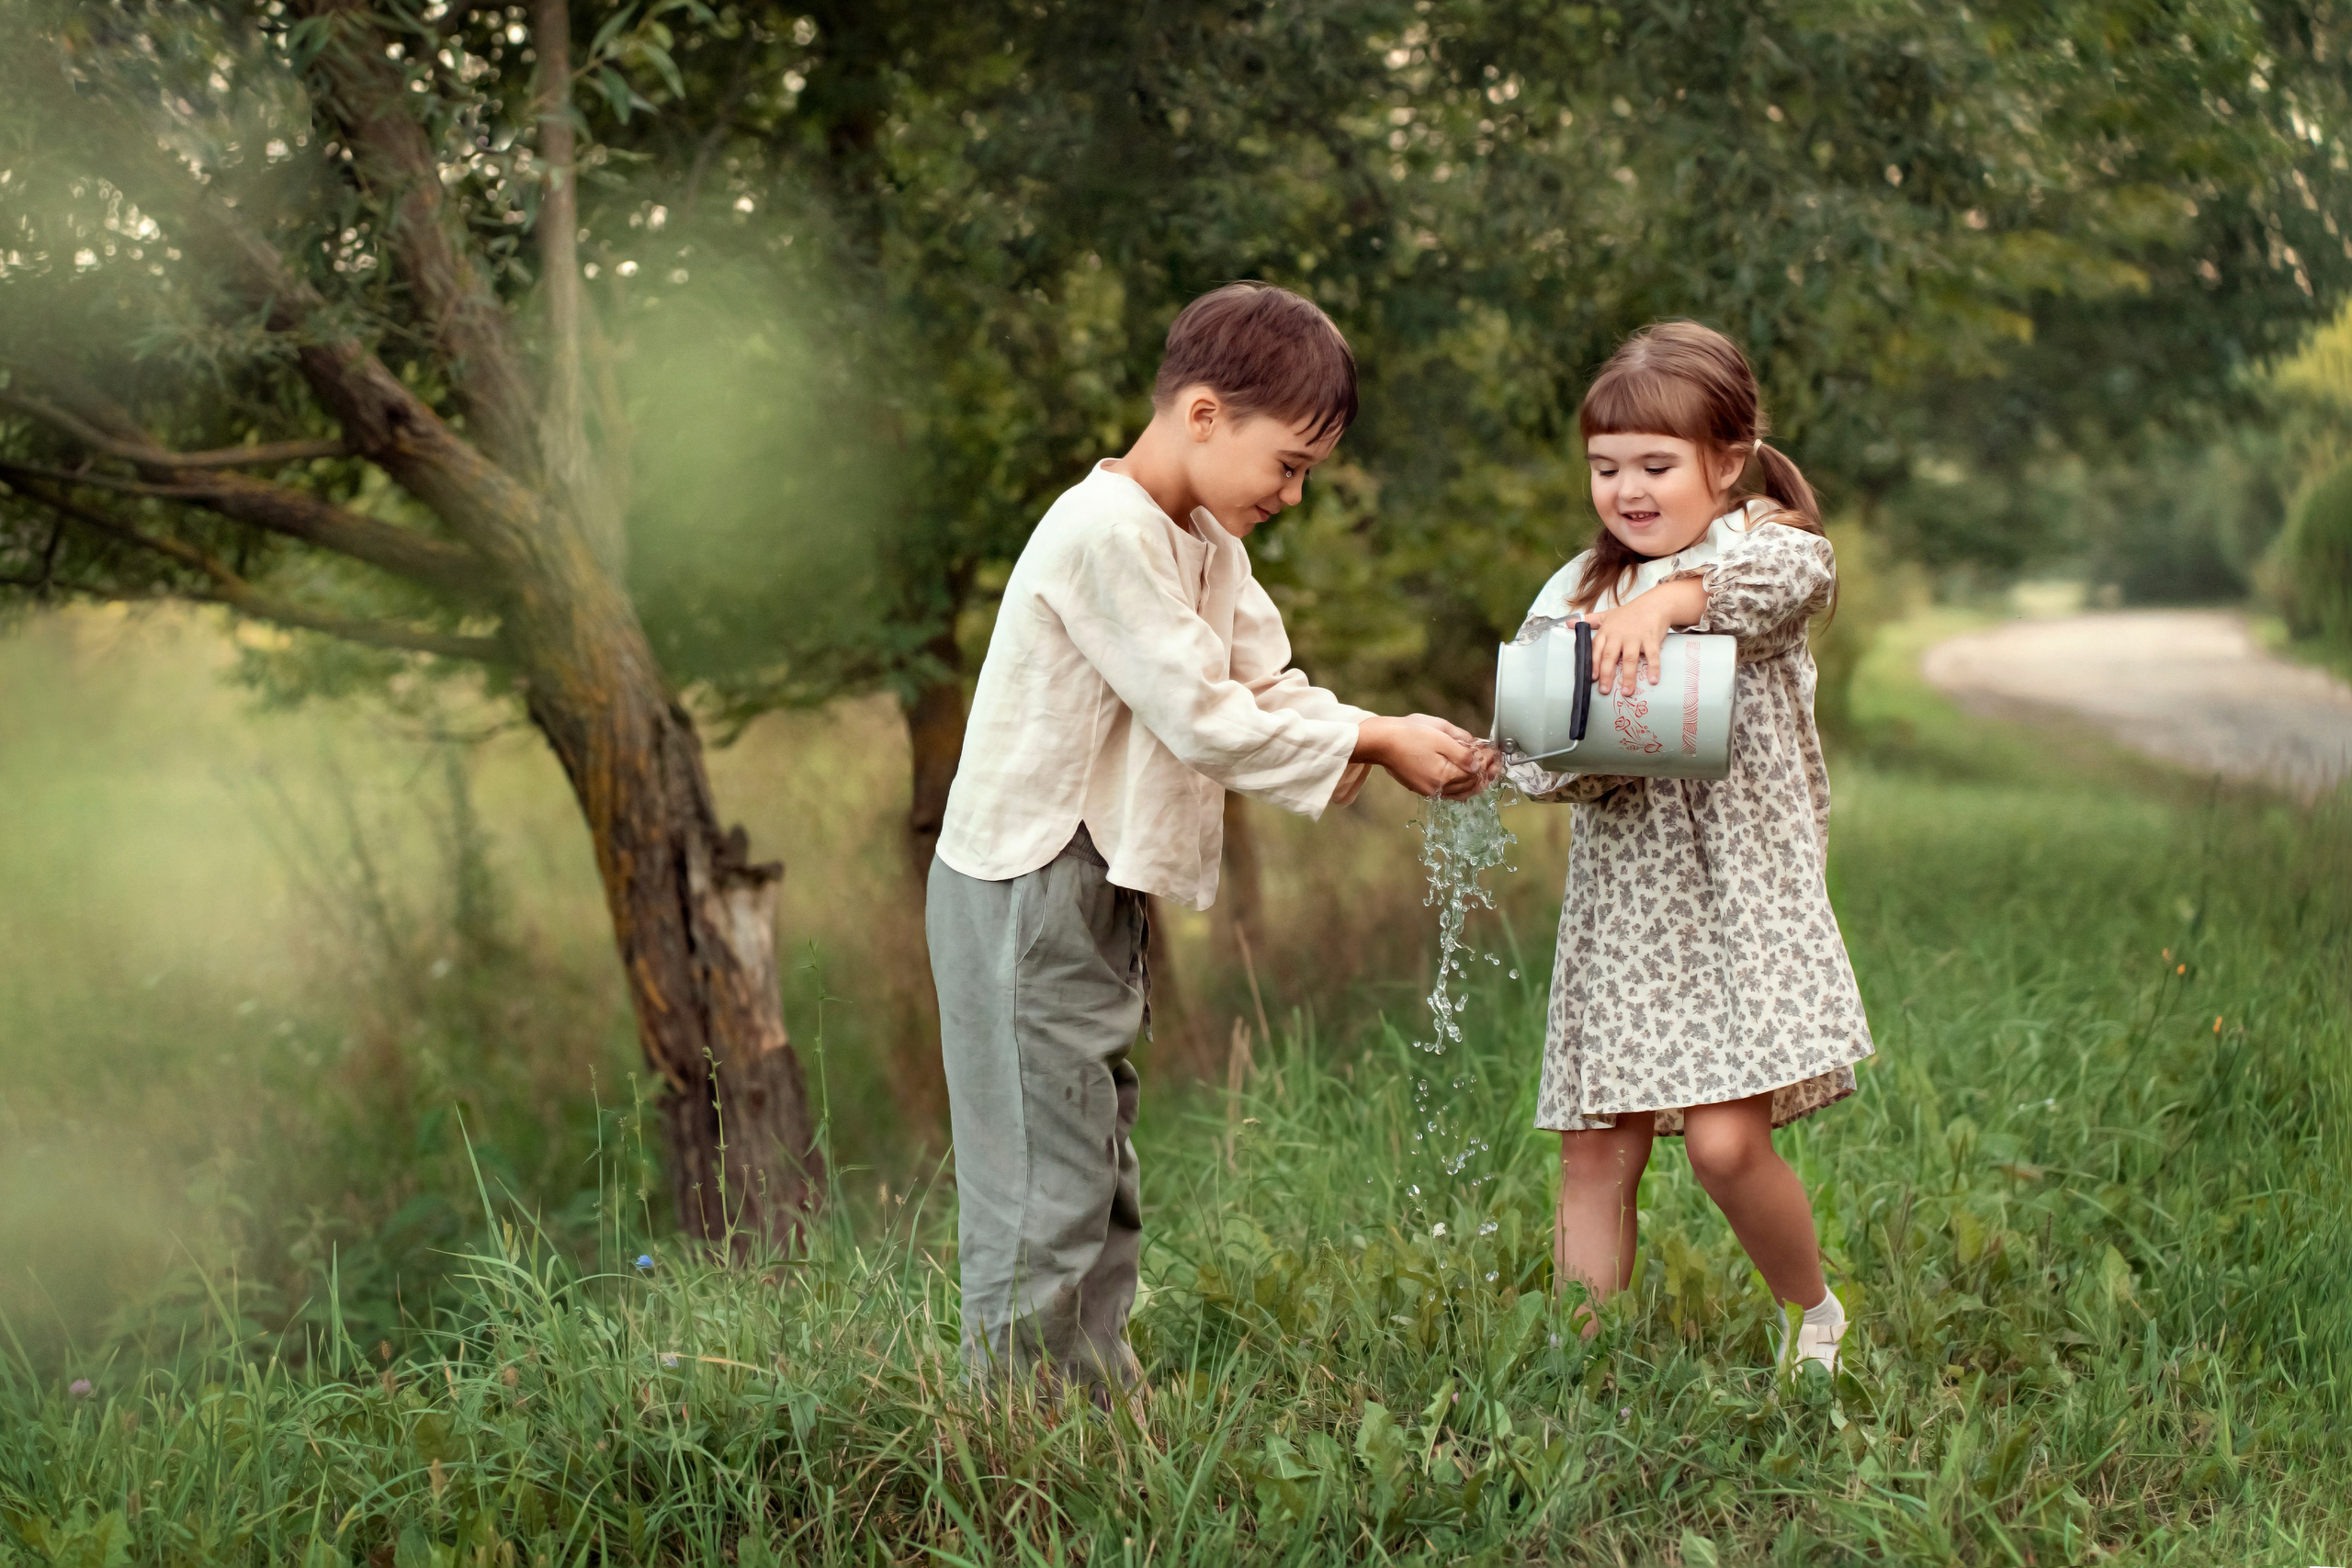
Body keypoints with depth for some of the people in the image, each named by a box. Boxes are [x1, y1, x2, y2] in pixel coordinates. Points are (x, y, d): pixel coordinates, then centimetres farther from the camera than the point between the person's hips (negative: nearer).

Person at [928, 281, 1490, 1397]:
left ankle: (1102, 1410, 23)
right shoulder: (1106, 533, -20)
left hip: (1096, 891, 10)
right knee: (1043, 1190, -6)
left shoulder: (1203, 543, 13)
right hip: (1026, 894, -10)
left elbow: (1270, 688, 9)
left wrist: (1390, 743, -8)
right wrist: (1371, 741, -13)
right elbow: (1205, 720, -22)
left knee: (1099, 1186, 15)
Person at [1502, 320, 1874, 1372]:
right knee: (1595, 1157, 1)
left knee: (1726, 1141, -13)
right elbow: (1526, 755, 1)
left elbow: (1802, 570, -26)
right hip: (1621, 903, 4)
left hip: (1745, 898, -4)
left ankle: (1812, 1315, 13)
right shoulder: (1574, 593, 10)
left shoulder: (1759, 548, 0)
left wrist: (1667, 596, -42)